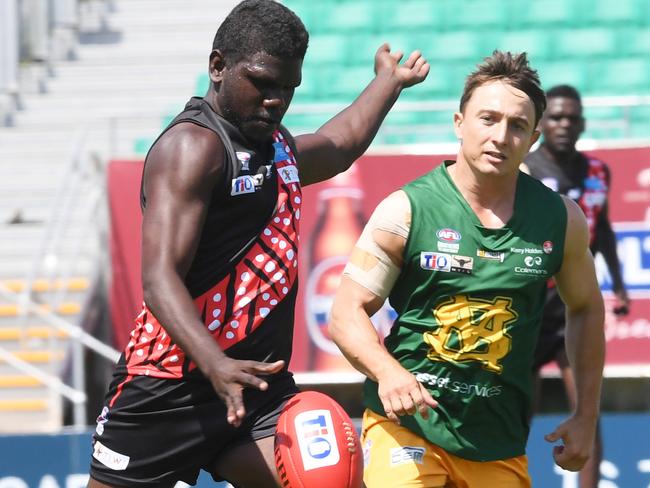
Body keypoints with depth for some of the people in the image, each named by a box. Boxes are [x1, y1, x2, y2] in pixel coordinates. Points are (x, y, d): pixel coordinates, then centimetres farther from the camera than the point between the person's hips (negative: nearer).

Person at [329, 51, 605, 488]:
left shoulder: (561, 219, 0)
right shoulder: (406, 210, -9)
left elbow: (586, 308, 16)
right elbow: (348, 311, -8)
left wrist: (586, 417, 14)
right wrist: (387, 372, -27)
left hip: (500, 442, 4)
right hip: (407, 421, -3)